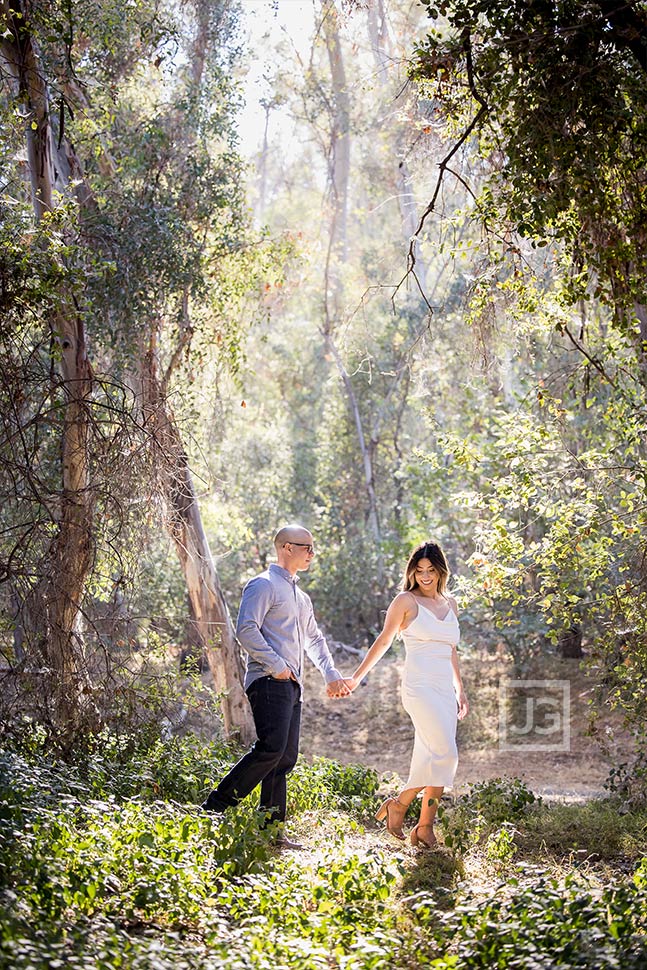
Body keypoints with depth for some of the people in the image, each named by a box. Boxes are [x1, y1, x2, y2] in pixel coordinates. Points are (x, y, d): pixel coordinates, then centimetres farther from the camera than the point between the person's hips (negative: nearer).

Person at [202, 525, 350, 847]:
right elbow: (246, 629, -15)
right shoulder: (264, 585, -3)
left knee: (285, 759, 5)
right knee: (271, 748, -22)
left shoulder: (301, 597, 26)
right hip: (269, 681, -9)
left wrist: (331, 674, 23)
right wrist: (277, 665, -17)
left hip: (292, 686, 9)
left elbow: (313, 639, 35)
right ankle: (214, 808, -18)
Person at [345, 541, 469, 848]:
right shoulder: (406, 601, 0)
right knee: (446, 753, -17)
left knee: (432, 759, 3)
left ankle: (423, 828, 9)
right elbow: (383, 641, 6)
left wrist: (461, 690, 24)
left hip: (445, 691, 6)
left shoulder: (450, 604, 17)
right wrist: (356, 678, 8)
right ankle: (399, 804, -3)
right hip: (420, 687, -6)